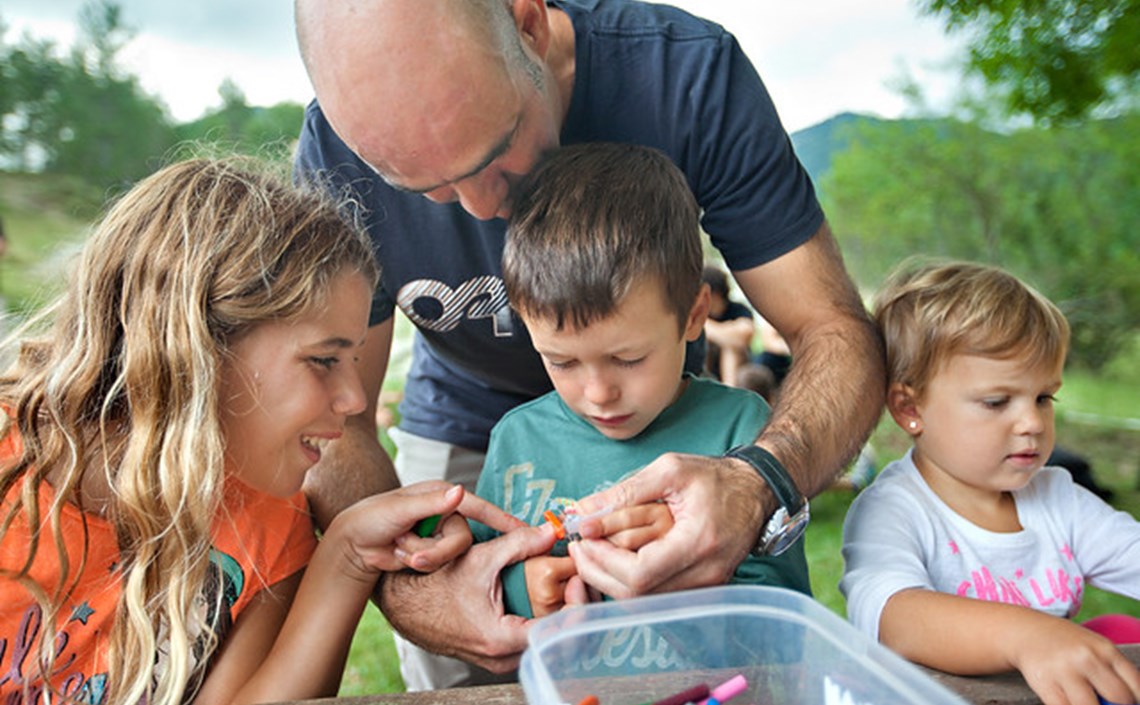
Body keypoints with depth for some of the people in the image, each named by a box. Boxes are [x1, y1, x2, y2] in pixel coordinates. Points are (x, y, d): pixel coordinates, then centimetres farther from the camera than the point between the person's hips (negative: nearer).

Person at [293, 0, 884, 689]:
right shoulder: (338, 148, -27)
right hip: (462, 439, 1)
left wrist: (756, 486, -49)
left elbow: (836, 332, -28)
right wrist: (401, 588, -42)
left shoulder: (688, 72, -30)